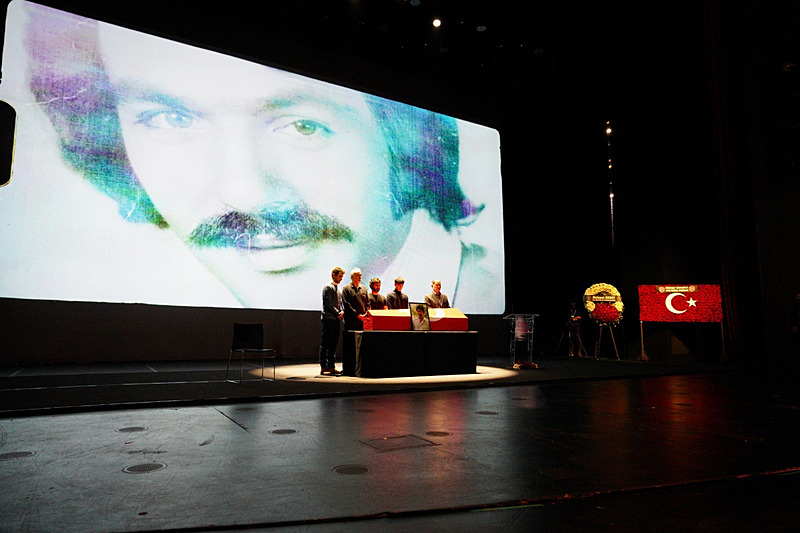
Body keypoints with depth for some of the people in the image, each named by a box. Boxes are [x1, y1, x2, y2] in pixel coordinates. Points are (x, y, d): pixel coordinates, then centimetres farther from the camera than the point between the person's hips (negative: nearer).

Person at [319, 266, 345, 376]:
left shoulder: (337, 288, 20)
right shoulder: (328, 287, -7)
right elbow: (328, 304, -14)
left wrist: (342, 312, 5)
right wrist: (338, 313, -10)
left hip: (336, 319, 9)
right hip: (328, 318, -9)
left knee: (333, 344, 9)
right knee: (325, 344, -5)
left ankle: (331, 367, 13)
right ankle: (323, 367, -2)